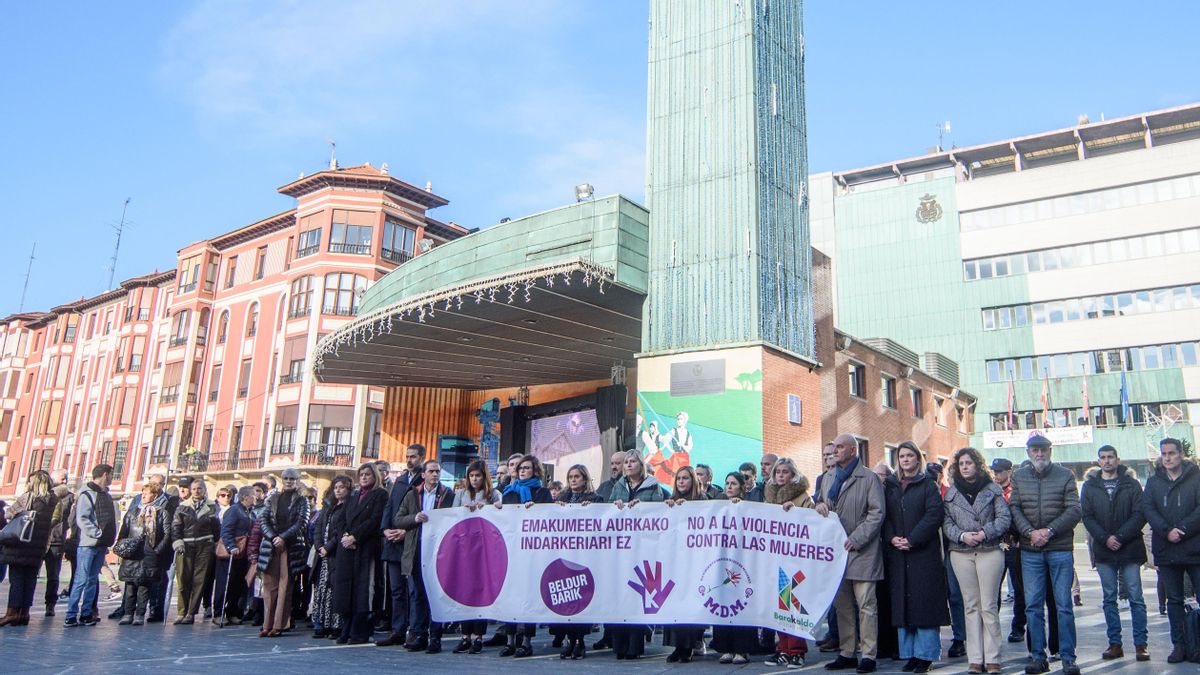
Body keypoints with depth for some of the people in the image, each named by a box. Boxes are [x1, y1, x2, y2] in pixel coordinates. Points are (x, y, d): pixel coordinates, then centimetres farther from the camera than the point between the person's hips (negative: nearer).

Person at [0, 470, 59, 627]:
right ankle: (24, 612, 10)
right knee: (30, 579, 9)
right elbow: (53, 522, 5)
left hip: (21, 543, -4)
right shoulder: (54, 500, 4)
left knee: (16, 577, 1)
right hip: (39, 545, 4)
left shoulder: (28, 496, -7)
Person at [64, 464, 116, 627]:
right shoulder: (87, 494, -8)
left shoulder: (106, 495, 17)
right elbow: (81, 519, -16)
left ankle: (86, 614, 13)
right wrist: (97, 533, -21)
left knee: (92, 580, 9)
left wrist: (108, 541, 10)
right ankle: (71, 616, -4)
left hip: (101, 546, 8)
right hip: (88, 544, -8)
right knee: (81, 580, -7)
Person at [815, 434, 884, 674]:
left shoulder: (868, 478, -4)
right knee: (842, 604, 11)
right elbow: (821, 502, 25)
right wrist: (819, 506, -1)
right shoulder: (828, 477, 15)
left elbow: (877, 513, -9)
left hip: (861, 551, -6)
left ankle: (868, 655, 4)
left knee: (865, 604, -3)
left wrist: (855, 539, -16)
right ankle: (846, 653, 19)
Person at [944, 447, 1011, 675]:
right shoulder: (951, 492, 9)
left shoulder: (993, 489, 4)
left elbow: (1004, 518, -2)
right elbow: (946, 522, 5)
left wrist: (985, 533, -16)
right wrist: (962, 536, -12)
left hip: (990, 551, -2)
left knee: (989, 607, 0)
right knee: (971, 606, 5)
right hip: (961, 553, 2)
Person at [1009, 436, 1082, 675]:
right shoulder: (1018, 477, 7)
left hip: (1060, 549, -2)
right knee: (1032, 605, 5)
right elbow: (1014, 509, 2)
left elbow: (1075, 510, -5)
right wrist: (1030, 532, -13)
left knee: (1064, 605, 2)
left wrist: (1049, 531, -14)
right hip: (1030, 551, 2)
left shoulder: (1065, 475, 1)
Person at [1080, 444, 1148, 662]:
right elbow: (1087, 517, 2)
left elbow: (1139, 514, -5)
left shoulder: (1131, 484, 3)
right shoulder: (1089, 486, 7)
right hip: (1104, 550, 2)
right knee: (1109, 599, 6)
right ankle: (1115, 644, 12)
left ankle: (1140, 644, 7)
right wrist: (1105, 538, -12)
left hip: (1130, 548, -2)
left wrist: (1119, 537, -13)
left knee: (1136, 598, 0)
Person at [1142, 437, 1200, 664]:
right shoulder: (1153, 481, 10)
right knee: (1174, 600, 9)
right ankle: (1179, 645, 15)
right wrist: (1167, 531, -15)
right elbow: (1147, 509, -1)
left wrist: (1181, 530, -17)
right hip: (1166, 551, 3)